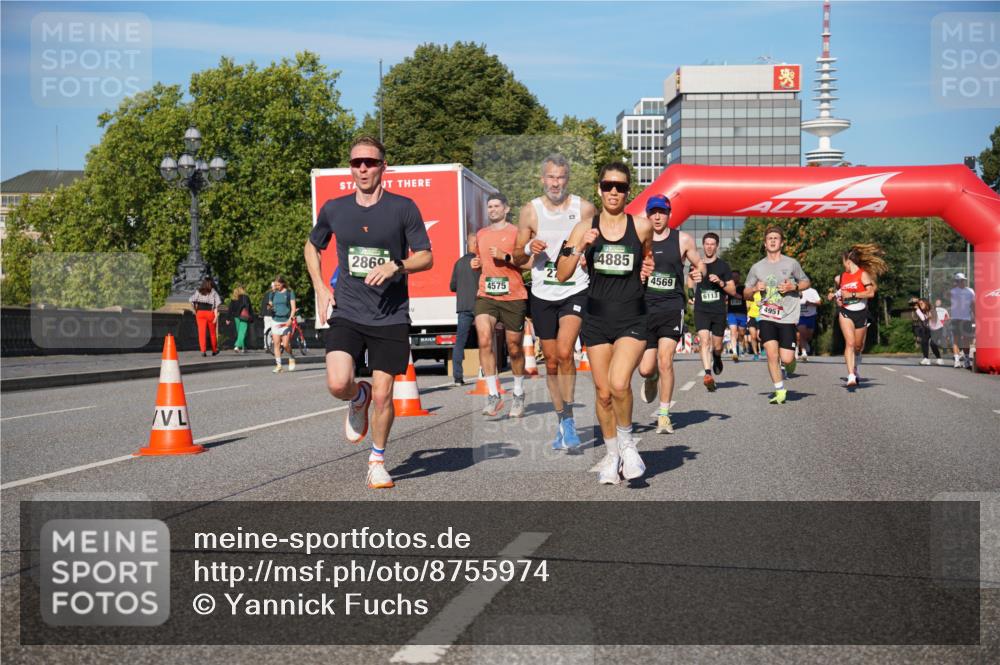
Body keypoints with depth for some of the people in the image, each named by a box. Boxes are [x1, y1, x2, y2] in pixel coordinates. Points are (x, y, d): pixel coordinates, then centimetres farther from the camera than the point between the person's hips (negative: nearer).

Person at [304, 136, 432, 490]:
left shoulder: (403, 208, -3)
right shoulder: (333, 209, 5)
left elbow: (426, 257, 0)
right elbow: (312, 247, 22)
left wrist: (395, 266, -19)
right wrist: (321, 289, 10)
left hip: (391, 316, -1)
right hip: (346, 313, 2)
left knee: (383, 395, -1)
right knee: (338, 384, -18)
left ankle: (377, 461, 22)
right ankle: (358, 399, 21)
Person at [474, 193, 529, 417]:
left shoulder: (516, 232, 2)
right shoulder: (481, 234, 17)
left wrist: (505, 257, -15)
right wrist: (476, 264, 12)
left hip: (512, 296, -3)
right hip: (486, 295, 3)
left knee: (514, 348, 7)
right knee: (484, 339, -19)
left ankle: (518, 395, 27)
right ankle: (493, 395, -15)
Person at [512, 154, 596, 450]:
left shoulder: (585, 209, 0)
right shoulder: (530, 211, 3)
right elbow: (517, 258, 9)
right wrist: (530, 248, -12)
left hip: (576, 290, -2)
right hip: (542, 294, 2)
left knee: (565, 353, -20)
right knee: (551, 361, 8)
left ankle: (568, 420, -7)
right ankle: (561, 420, 23)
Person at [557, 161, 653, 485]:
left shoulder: (641, 226, -1)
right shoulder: (585, 228, 0)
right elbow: (562, 275, -4)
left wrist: (647, 269, 5)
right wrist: (579, 246, -16)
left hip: (632, 320, -2)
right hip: (597, 319, 2)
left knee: (619, 383, -22)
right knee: (603, 392, 8)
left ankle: (627, 441, 5)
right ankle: (612, 455, 27)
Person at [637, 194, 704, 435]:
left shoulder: (682, 240, 4)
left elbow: (699, 264, 16)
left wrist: (699, 273, -6)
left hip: (672, 308, -1)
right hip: (645, 308, 1)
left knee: (665, 361, -12)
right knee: (645, 369, -1)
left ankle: (664, 415, 1)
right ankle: (651, 380, 38)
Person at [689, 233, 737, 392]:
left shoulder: (723, 266, 5)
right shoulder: (696, 265, 9)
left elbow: (733, 291, 4)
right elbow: (689, 287, 13)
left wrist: (720, 282, -14)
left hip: (719, 311, 0)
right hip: (701, 311, 0)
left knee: (717, 346, 8)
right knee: (704, 340, -19)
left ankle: (717, 358, 44)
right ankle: (708, 374, -26)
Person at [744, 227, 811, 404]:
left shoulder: (791, 263, 2)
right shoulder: (757, 267, 7)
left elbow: (807, 282, 14)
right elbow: (746, 294, 14)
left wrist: (793, 286, -6)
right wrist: (755, 289, -8)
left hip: (787, 317, -1)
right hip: (766, 317, 1)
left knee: (786, 358, -8)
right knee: (771, 353, -14)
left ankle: (791, 361, 32)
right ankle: (780, 391, 1)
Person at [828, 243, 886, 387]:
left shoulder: (863, 274, -5)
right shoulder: (840, 277, 8)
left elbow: (871, 293, -16)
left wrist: (852, 295, -17)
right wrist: (836, 296, 10)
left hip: (861, 313, -1)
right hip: (846, 313, 1)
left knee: (858, 346, 11)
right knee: (850, 343, -16)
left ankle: (855, 370, 39)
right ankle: (851, 376, -24)